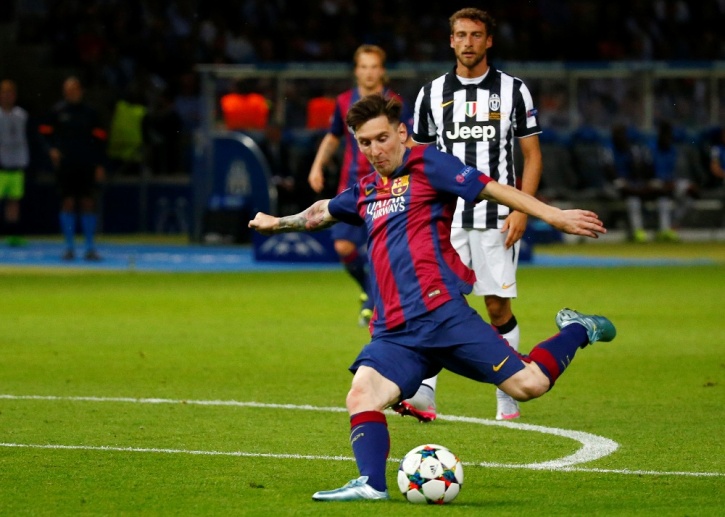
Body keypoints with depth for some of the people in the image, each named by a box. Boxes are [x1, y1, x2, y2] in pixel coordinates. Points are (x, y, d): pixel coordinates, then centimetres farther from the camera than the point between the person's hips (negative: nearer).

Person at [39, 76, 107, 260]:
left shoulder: (89, 112, 5)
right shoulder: (58, 110, 4)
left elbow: (100, 139, 6)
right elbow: (45, 132, 11)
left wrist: (100, 165, 1)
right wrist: (52, 148, -7)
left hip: (87, 166, 0)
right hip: (65, 165, 0)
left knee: (88, 203, -3)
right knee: (68, 203, -1)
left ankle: (90, 247, 1)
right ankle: (69, 247, 6)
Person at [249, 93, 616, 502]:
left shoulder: (427, 165, 3)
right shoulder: (366, 191, 22)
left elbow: (492, 189, -4)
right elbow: (323, 213, 43)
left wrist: (554, 216, -13)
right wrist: (278, 223, 59)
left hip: (443, 313, -6)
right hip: (394, 332, 6)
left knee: (527, 384, -14)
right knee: (363, 397, -19)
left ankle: (577, 332, 12)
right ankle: (371, 484, -30)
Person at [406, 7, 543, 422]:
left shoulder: (513, 91, 3)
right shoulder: (433, 93, 8)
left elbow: (532, 155, 4)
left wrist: (522, 210, -7)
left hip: (496, 217, -1)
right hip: (445, 217, 1)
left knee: (499, 307, 0)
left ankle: (508, 398, 12)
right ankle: (425, 395, -19)